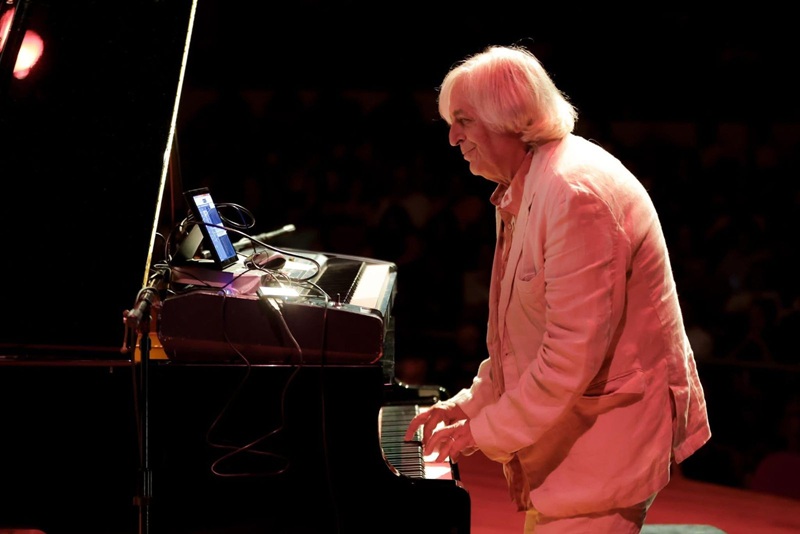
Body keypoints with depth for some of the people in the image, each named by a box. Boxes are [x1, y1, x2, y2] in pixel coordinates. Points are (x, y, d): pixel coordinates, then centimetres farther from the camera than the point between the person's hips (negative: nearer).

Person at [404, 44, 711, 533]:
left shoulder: (575, 191, -22)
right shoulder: (524, 190, 12)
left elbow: (574, 356, -26)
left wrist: (483, 432, -18)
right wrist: (470, 405, 11)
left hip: (609, 433, -10)